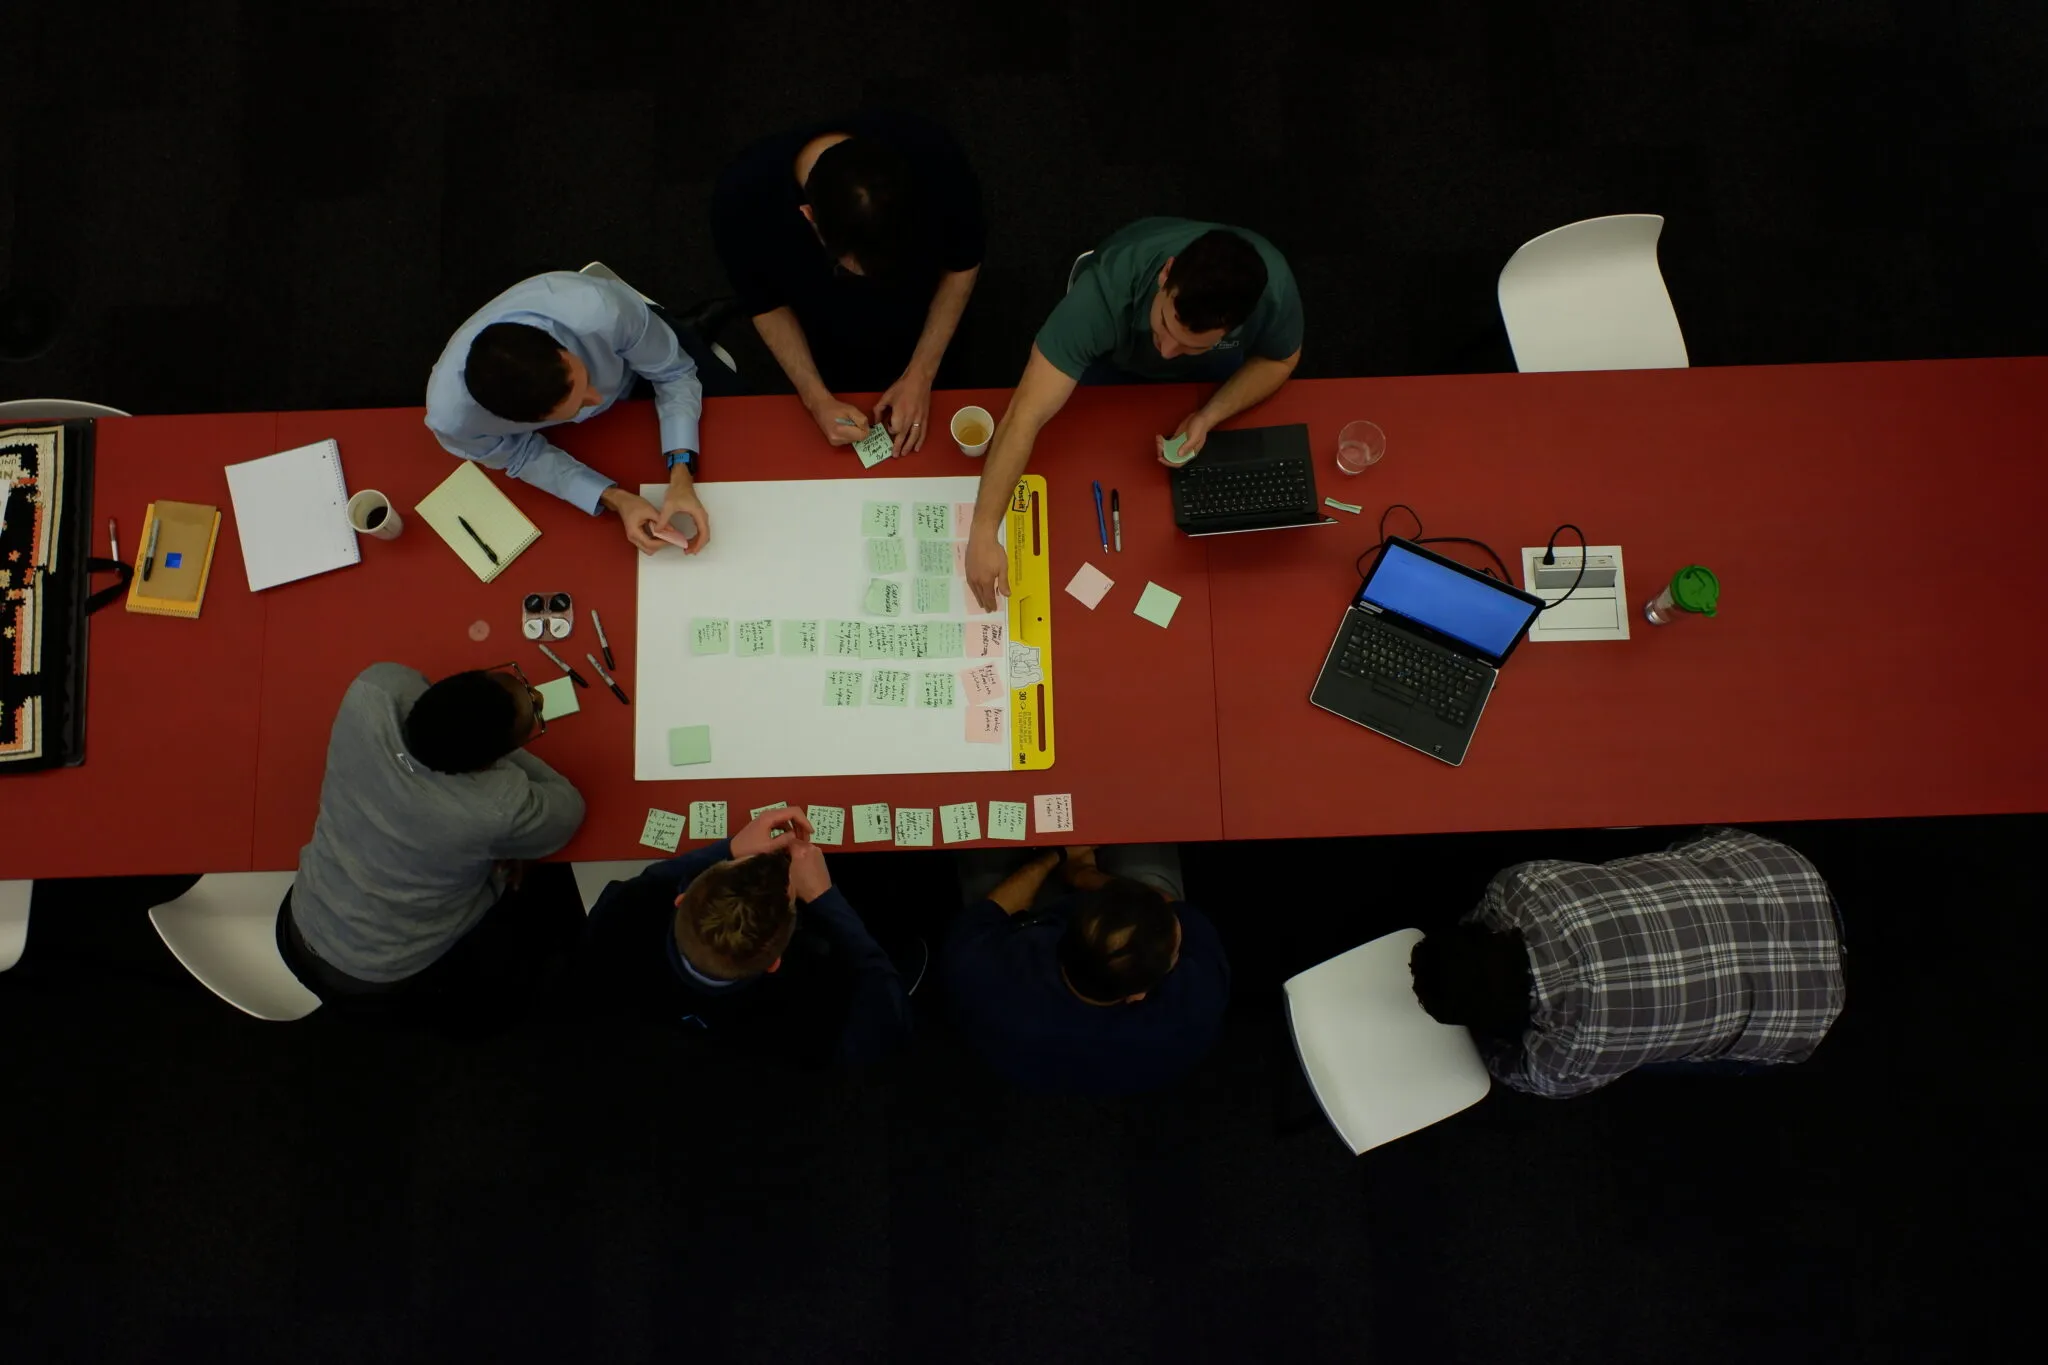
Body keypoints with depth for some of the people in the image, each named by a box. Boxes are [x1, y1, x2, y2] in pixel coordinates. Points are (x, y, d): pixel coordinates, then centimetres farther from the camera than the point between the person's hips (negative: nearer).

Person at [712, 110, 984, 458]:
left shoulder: (935, 158, -40)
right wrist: (816, 398, -25)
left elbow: (963, 265, -17)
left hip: (922, 345, 1)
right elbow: (766, 304, -16)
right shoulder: (742, 199, -40)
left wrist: (921, 374, -19)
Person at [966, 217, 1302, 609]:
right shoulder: (1107, 290, -48)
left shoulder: (1273, 289, -40)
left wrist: (1209, 416, -34)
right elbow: (1025, 417, -49)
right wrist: (983, 533, -56)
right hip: (1109, 356, -1)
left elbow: (1279, 359, -17)